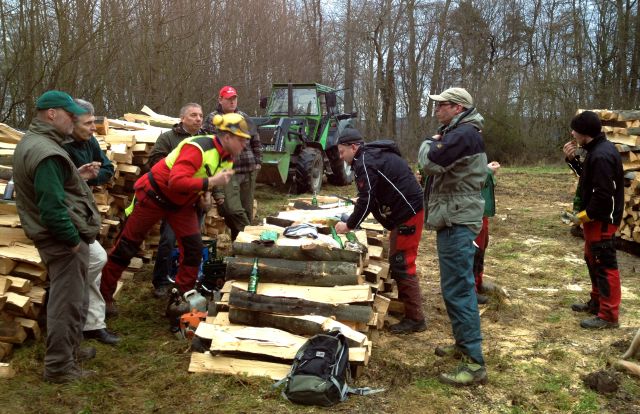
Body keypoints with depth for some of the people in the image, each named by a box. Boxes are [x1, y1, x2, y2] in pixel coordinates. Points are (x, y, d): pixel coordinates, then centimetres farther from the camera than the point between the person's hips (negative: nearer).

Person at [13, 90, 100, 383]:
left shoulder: (31, 142, 12)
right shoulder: (46, 153, -23)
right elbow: (52, 207, -27)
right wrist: (73, 239, -19)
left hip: (54, 236, 11)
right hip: (63, 238, -11)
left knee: (67, 298, 22)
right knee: (68, 302, -1)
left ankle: (69, 350, 36)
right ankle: (59, 367, 9)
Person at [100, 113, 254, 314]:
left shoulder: (227, 158, -3)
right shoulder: (198, 148, -32)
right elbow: (176, 181, -42)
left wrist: (206, 194, -3)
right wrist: (209, 182, -41)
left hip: (183, 203, 8)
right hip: (154, 195, -7)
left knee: (194, 249, -2)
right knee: (126, 247, 4)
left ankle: (184, 297, 12)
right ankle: (103, 294, 18)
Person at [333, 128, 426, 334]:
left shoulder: (366, 161, -15)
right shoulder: (372, 156, 18)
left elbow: (366, 199, -20)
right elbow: (370, 199, 21)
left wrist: (349, 225, -9)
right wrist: (351, 221, 15)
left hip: (408, 213, -11)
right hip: (406, 211, 11)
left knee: (403, 264, -7)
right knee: (397, 261, 19)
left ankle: (415, 319, -3)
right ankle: (404, 304, 30)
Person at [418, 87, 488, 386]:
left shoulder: (464, 134, -17)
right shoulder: (457, 133, 19)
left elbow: (430, 162, -24)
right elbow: (438, 167, 20)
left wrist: (428, 144, -5)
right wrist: (434, 144, 3)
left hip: (457, 223, -11)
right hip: (452, 219, 11)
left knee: (459, 289, -11)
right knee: (454, 287, 18)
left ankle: (475, 363, -7)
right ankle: (463, 343, 31)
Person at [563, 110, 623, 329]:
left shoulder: (601, 155, -24)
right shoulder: (598, 150, 9)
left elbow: (603, 194, -27)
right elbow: (588, 176, 19)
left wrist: (585, 215, -15)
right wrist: (572, 159, 5)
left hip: (601, 219, -11)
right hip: (597, 217, 11)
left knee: (605, 264, -5)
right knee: (593, 260, 21)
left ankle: (609, 315, 1)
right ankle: (597, 302, 35)